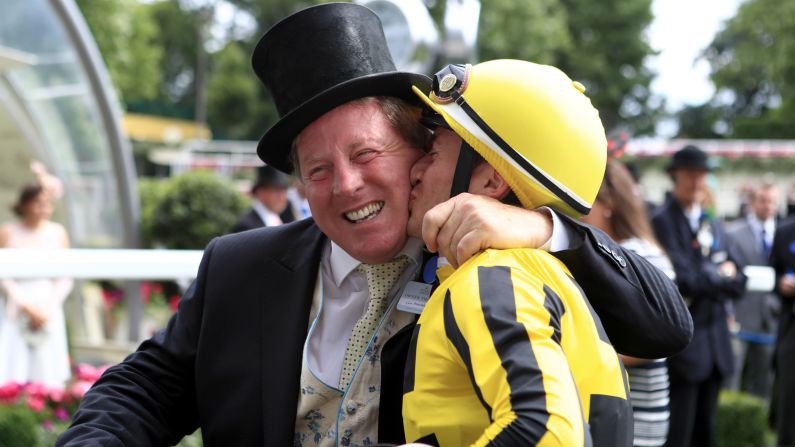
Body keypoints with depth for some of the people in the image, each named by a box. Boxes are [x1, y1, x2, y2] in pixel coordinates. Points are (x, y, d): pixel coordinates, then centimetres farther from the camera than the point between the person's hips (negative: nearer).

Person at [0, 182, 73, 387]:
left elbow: (65, 279, 5)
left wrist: (48, 307, -6)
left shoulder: (58, 232, 5)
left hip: (49, 312, 2)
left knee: (48, 375, 1)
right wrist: (28, 306, -10)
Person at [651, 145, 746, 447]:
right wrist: (720, 276, -4)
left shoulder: (713, 226, 16)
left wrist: (707, 279, -9)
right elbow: (683, 280, -19)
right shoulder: (661, 222, -10)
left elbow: (738, 283, 10)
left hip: (715, 345, 8)